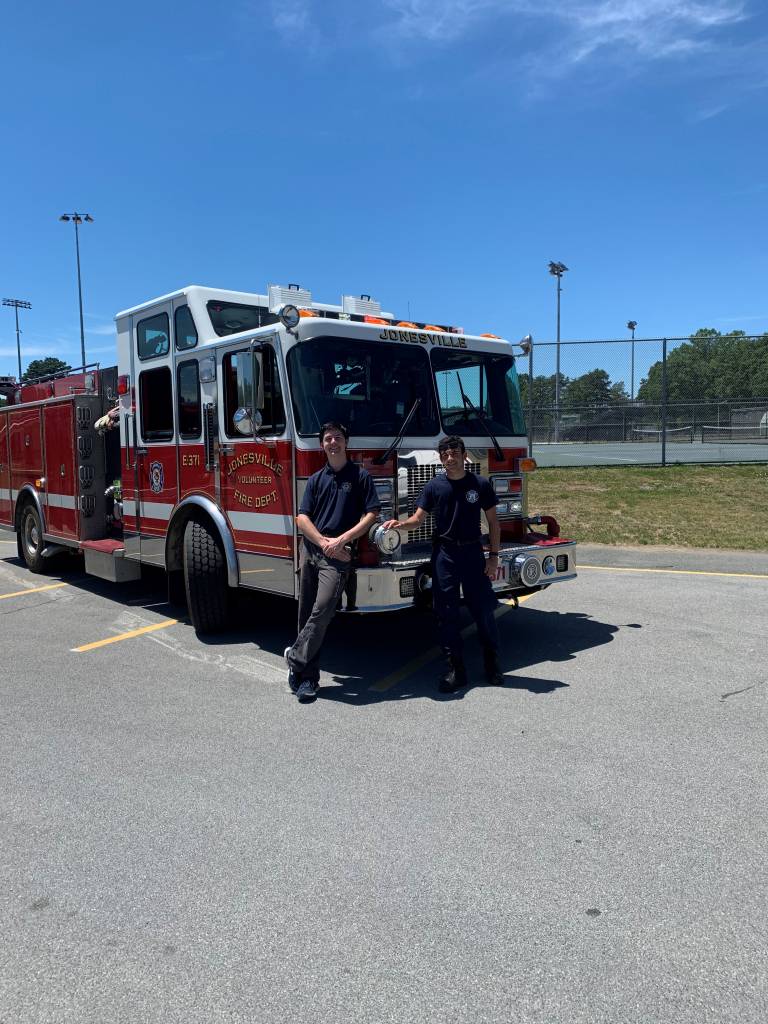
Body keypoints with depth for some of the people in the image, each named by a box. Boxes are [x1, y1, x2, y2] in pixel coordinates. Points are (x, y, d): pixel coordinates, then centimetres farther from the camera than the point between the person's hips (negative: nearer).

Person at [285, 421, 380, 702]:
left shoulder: (360, 476, 5)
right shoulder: (316, 479, 14)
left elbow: (371, 514, -2)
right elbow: (302, 517, 7)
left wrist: (342, 540, -11)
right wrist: (323, 542, -9)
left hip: (337, 555, -4)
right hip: (310, 550, 4)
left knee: (322, 610, -18)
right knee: (306, 612, 5)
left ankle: (296, 658, -2)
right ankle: (309, 677, 13)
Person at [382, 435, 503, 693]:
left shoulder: (480, 484, 0)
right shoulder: (435, 486, 2)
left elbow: (493, 522, 4)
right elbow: (417, 518, 0)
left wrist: (494, 556, -1)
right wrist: (400, 524, -21)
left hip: (473, 552, -1)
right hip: (444, 554, 1)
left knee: (483, 609, 4)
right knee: (446, 613, 3)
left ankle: (492, 662, 22)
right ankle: (456, 668, 12)